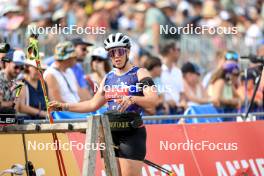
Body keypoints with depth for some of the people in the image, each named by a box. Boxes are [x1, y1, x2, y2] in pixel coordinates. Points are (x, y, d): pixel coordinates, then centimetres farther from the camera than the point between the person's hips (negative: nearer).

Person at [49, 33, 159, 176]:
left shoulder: (139, 74, -1)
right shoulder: (109, 77, 18)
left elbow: (153, 100, -15)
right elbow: (93, 104, 24)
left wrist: (132, 99, -34)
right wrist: (63, 106, 19)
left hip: (132, 133, -6)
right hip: (111, 133, 6)